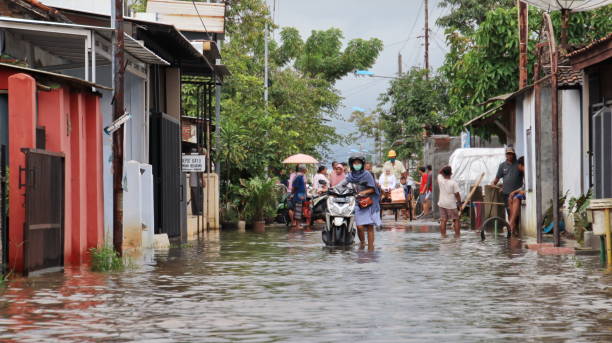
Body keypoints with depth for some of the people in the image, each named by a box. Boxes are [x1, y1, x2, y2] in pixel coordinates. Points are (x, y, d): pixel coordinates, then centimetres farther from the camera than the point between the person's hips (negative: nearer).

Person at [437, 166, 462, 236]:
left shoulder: (440, 180, -6)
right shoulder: (453, 183, -14)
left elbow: (440, 173, 16)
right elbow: (457, 194, -12)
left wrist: (445, 168, 7)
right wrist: (459, 203, -2)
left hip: (442, 204, 3)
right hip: (451, 204, -3)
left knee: (443, 220, 6)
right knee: (456, 220, 8)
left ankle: (443, 234, 4)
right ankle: (457, 234, 7)